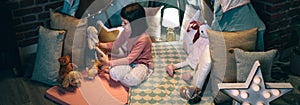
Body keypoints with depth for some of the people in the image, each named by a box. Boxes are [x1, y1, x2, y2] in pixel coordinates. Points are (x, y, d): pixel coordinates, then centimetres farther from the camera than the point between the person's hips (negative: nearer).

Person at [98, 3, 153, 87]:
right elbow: (116, 44, 17)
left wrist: (110, 63, -22)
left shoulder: (143, 39, -25)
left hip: (140, 63, -5)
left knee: (132, 80, -36)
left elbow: (129, 59, -25)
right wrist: (101, 45, 5)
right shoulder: (126, 32, -2)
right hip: (127, 62, 5)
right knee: (114, 73, -27)